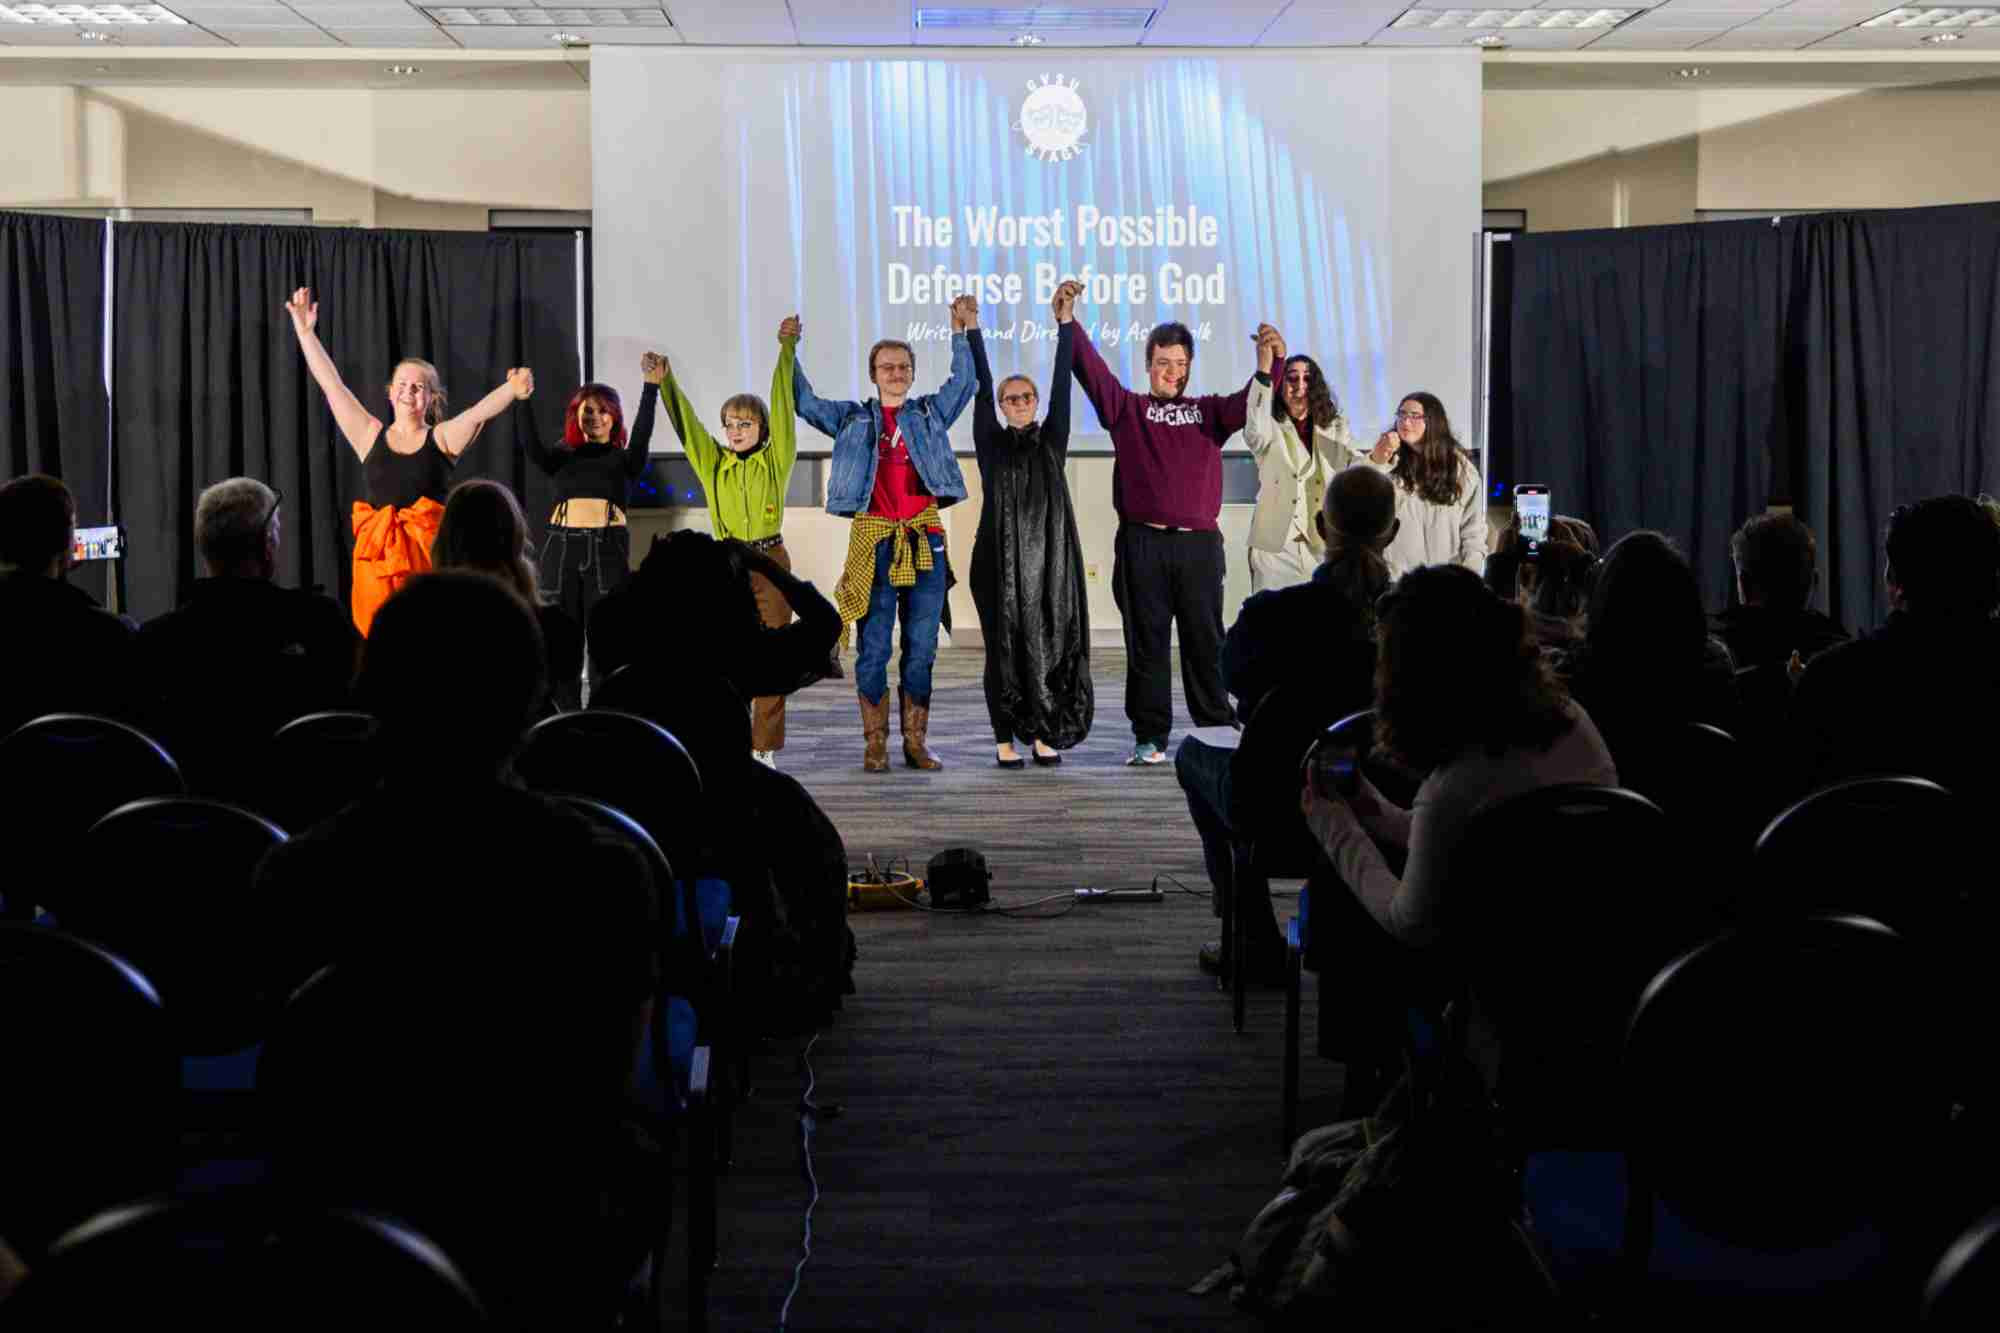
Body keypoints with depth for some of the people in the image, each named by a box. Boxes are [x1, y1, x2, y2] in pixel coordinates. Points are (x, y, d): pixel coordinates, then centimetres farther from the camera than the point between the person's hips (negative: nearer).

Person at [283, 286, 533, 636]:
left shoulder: (443, 438, 4)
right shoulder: (370, 435, 11)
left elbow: (480, 410, -13)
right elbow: (331, 384, 11)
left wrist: (512, 389, -33)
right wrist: (305, 332, 10)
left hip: (430, 553, -2)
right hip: (378, 554, 2)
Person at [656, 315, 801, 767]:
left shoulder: (776, 460, -1)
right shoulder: (713, 463, 4)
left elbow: (782, 406, -4)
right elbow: (686, 424, -3)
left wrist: (787, 350, -8)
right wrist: (663, 382, -15)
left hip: (771, 563, -1)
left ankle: (764, 747, 6)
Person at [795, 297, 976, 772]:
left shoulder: (931, 413, 14)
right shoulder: (853, 418, 12)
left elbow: (964, 382, 7)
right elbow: (804, 401, 9)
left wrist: (961, 332, -1)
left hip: (924, 540, 1)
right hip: (874, 540, -1)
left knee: (921, 647, 3)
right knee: (872, 648, -1)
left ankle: (916, 741, 10)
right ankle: (875, 744, 5)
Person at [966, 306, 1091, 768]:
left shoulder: (1051, 440, 9)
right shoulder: (991, 442, 7)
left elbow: (1062, 380, 4)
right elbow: (980, 386, 1)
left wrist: (1066, 323, -1)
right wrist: (972, 328, -4)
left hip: (1049, 559, 2)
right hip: (1000, 559, -1)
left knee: (1050, 643, 0)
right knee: (1005, 647, 0)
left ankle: (1043, 734, 9)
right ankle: (1005, 739, 4)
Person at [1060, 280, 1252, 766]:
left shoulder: (1209, 411, 15)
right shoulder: (1127, 409, 10)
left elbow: (1250, 403, 1)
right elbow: (1092, 370, -1)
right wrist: (1067, 321, -13)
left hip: (1199, 543, 1)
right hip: (1143, 543, -1)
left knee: (1205, 641, 5)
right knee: (1147, 643, 2)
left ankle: (1217, 733, 12)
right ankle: (1150, 738, 6)